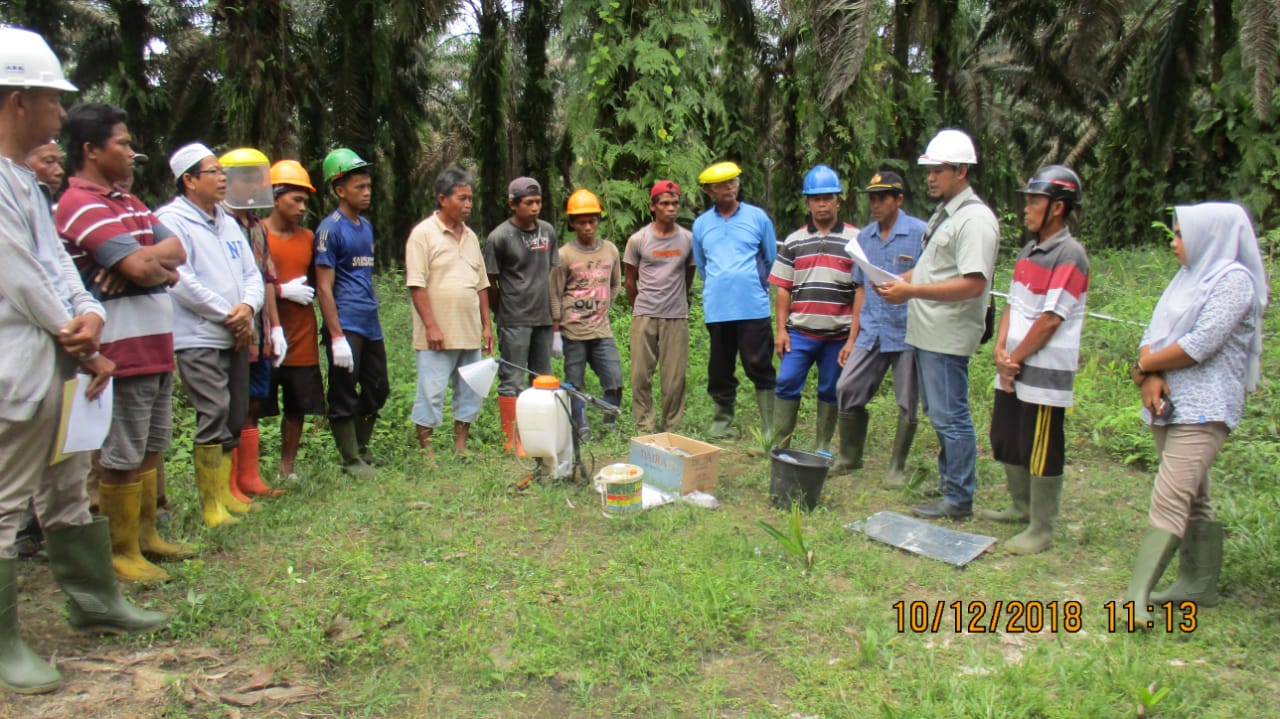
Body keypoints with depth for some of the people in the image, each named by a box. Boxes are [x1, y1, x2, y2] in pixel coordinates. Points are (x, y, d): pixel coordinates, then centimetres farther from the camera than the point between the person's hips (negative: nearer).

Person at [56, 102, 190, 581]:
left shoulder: (129, 204, 16)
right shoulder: (81, 205, -14)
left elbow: (176, 251, 8)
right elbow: (141, 267, -23)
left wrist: (149, 260, -12)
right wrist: (157, 259, -1)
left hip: (156, 348, 9)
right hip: (120, 352, -9)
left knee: (152, 449, 18)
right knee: (122, 459, 1)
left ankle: (145, 535, 31)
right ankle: (122, 554, 12)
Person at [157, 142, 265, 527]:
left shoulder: (227, 222, 18)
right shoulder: (171, 220, -6)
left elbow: (252, 273, 14)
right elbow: (180, 281, -16)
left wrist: (247, 307, -6)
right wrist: (227, 315, -12)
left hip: (236, 336, 8)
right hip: (198, 338, -8)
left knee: (235, 416, 11)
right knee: (214, 413, -11)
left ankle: (225, 493, 24)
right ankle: (210, 504, -1)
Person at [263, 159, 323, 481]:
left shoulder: (308, 238, 13)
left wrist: (307, 291, 6)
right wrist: (283, 290, -14)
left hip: (302, 338, 5)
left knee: (298, 406, 10)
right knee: (253, 408, 0)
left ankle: (288, 467, 23)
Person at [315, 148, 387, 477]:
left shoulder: (366, 226, 14)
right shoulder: (330, 229, -9)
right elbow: (324, 288, -13)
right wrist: (337, 336, -17)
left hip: (371, 326, 8)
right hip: (346, 326, -8)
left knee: (377, 391, 14)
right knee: (344, 397, 1)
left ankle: (361, 448, 29)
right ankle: (351, 460, 12)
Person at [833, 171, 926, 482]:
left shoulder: (921, 233, -6)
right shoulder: (864, 237, 11)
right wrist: (852, 338, 14)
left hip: (908, 333, -5)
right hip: (871, 333, 5)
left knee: (907, 403, 4)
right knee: (847, 389, 1)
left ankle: (897, 467, 20)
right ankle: (849, 457, 20)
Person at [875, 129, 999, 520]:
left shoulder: (974, 219, -16)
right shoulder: (944, 213, 16)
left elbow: (973, 284, -25)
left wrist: (911, 291, -24)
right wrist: (899, 280, 7)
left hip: (948, 336, -10)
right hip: (927, 331, 10)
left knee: (950, 417, -3)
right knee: (939, 414, 18)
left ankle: (959, 499, 8)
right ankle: (949, 482, 31)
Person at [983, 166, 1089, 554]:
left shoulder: (1069, 255, -14)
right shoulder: (1030, 250, 14)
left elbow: (1050, 319, -18)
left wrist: (1015, 358, -12)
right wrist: (1001, 349, -2)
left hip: (1046, 372, -9)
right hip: (1013, 368, 9)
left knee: (1041, 452, -1)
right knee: (1006, 442, 18)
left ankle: (1042, 530, 10)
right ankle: (1021, 507, 36)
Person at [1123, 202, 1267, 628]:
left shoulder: (1234, 279, -9)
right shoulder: (1188, 277, 17)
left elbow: (1200, 345, -19)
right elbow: (1153, 334, 11)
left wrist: (1144, 366, -6)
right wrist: (1151, 379, -8)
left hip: (1204, 409, -9)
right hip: (1168, 403, 9)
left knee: (1169, 501, -16)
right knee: (1193, 499, 15)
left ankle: (1136, 595, -19)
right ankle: (1199, 584, 25)